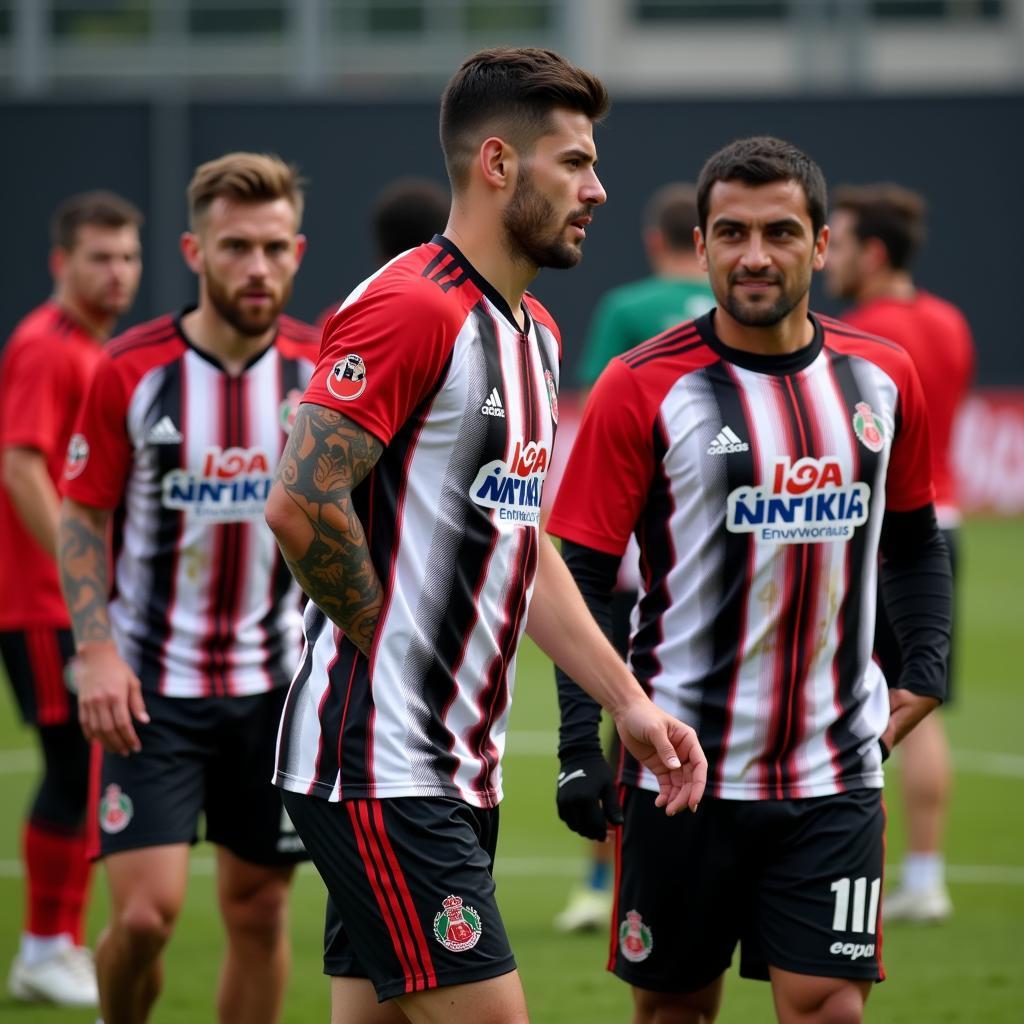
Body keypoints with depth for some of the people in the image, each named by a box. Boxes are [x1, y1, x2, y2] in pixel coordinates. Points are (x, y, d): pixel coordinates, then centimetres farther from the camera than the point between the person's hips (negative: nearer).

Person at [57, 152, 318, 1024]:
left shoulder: (322, 371, -2)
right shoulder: (130, 372, -9)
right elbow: (82, 515, -2)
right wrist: (98, 652, -13)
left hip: (279, 686, 3)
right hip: (152, 683, -3)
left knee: (258, 910, 7)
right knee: (147, 912, -12)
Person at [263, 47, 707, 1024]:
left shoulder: (533, 331, 17)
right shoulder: (409, 310, -15)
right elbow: (300, 504, -22)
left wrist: (626, 698, 18)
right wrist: (388, 643, -10)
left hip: (458, 765, 9)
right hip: (380, 768, -9)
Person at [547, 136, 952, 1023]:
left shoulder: (881, 377, 6)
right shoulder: (644, 387, -7)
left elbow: (915, 544, 20)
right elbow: (582, 577, -6)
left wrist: (925, 668, 4)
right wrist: (581, 741, -15)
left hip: (836, 777, 3)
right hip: (682, 774, -2)